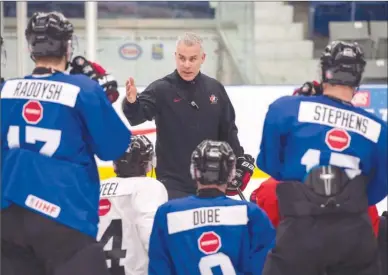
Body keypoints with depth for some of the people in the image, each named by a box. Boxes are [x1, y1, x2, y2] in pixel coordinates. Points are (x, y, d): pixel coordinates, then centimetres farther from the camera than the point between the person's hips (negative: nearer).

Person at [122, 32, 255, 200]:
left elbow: (228, 130, 15)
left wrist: (240, 161, 11)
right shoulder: (161, 89, -10)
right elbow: (136, 116, -25)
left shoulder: (215, 89, 4)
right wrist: (131, 102, -47)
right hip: (173, 183, -5)